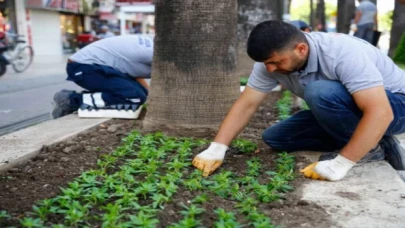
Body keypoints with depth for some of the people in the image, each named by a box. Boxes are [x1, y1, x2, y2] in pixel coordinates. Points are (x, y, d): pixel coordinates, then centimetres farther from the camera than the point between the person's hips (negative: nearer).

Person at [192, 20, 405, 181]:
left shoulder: (342, 54, -34)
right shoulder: (272, 58, -15)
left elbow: (379, 113, -38)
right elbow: (246, 104, -12)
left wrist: (340, 163, -38)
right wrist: (216, 149, -20)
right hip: (339, 110, 8)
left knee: (321, 92, -35)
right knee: (273, 137, -4)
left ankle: (371, 147, -11)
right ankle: (371, 144, 0)